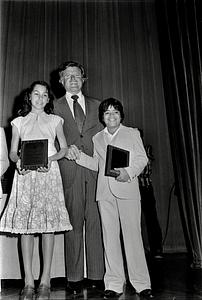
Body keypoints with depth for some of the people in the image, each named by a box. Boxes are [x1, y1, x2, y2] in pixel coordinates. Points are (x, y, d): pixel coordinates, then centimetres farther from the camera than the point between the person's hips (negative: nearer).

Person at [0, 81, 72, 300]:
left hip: (48, 173, -1)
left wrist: (50, 159, -9)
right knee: (24, 225, -3)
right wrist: (18, 161, -10)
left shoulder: (54, 120, 15)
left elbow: (64, 148, 10)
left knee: (48, 224, -4)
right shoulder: (19, 122, 16)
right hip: (25, 174, 1)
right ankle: (28, 282, 5)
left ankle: (45, 281, 5)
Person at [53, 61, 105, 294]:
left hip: (95, 169, 2)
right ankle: (74, 278, 11)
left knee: (95, 222, 1)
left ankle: (96, 275, 11)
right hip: (69, 171, -2)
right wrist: (65, 152, -7)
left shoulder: (96, 105, 18)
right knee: (74, 223, 0)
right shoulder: (54, 107, 11)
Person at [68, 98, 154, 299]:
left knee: (132, 235, -4)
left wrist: (129, 172, -14)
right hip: (105, 193, 3)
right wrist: (79, 156, 6)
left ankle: (141, 284, 8)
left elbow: (142, 158, 3)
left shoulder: (132, 133, 9)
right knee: (110, 237, 4)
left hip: (127, 189, -3)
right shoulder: (97, 138, 18)